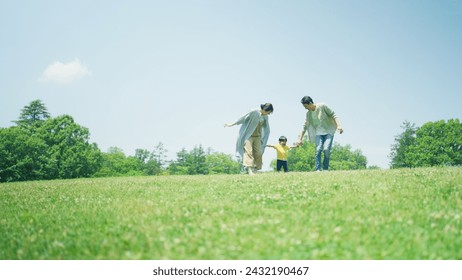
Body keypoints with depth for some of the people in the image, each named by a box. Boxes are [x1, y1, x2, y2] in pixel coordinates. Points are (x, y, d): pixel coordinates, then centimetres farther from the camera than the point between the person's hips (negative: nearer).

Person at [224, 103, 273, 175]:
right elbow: (243, 119, -9)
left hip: (257, 137, 6)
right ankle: (250, 170, -23)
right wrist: (231, 125, -4)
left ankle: (255, 170, 2)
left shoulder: (265, 117, 4)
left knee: (259, 153, -3)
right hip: (249, 136, -6)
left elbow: (266, 130, 17)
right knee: (249, 152, -16)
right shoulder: (254, 112, -14)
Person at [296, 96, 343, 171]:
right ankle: (318, 169, -10)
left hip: (329, 132, -4)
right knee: (318, 150, -13)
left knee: (326, 149, -17)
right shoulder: (308, 113, 2)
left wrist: (338, 125, -22)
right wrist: (300, 139, 7)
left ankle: (325, 169, -4)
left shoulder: (322, 106, -12)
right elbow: (305, 126, 9)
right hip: (318, 133, 4)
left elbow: (333, 115, -9)